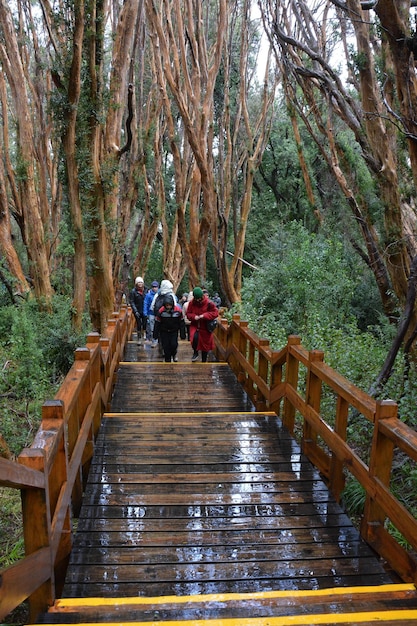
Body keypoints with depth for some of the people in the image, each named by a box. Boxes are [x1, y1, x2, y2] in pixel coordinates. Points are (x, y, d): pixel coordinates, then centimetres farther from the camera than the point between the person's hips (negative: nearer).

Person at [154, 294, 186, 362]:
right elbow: (157, 323, -7)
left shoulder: (178, 310, -15)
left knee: (174, 344, -11)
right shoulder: (161, 311, -17)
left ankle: (174, 354, 21)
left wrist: (183, 334, -1)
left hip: (174, 331, 0)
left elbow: (182, 323, -3)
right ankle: (167, 360, 19)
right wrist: (155, 334, -4)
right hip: (164, 332, 0)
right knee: (166, 346, 1)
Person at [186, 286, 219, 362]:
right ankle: (195, 353, -1)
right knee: (194, 337, -29)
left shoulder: (209, 303, -14)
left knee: (205, 345, 10)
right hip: (195, 325, 1)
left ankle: (204, 361, 30)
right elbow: (188, 313, 5)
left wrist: (204, 315, -24)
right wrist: (194, 317, -18)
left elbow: (215, 313, -13)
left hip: (205, 327, -1)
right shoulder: (192, 303, -4)